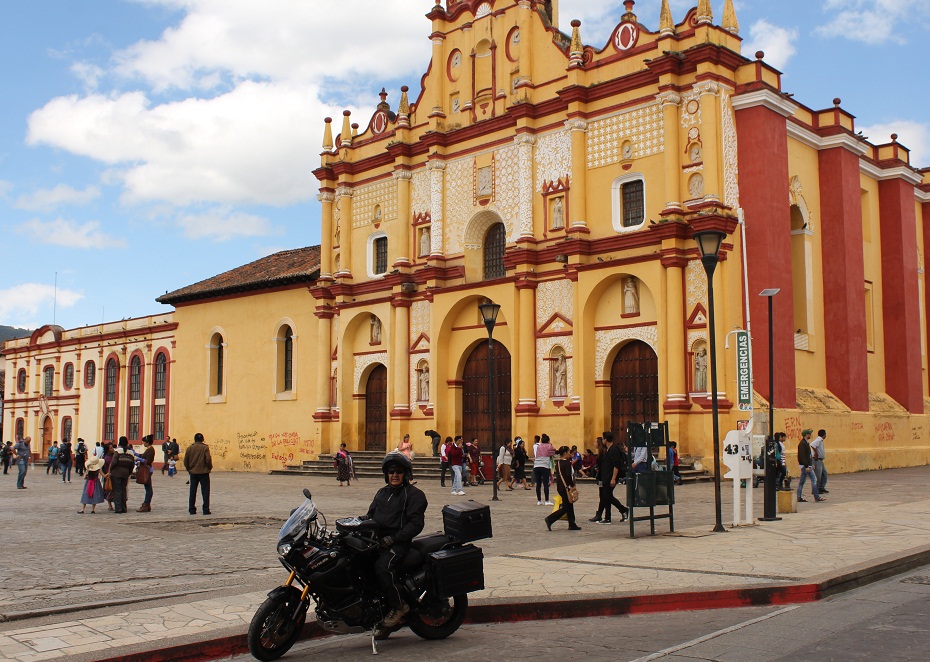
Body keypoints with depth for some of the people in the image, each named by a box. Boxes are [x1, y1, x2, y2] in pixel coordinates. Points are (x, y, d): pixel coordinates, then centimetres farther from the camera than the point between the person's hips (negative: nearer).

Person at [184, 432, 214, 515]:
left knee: (192, 491, 10)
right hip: (204, 472, -3)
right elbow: (208, 459, -13)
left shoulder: (190, 448, 3)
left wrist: (189, 469, 17)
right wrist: (210, 467, 4)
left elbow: (185, 461, 4)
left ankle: (192, 510, 11)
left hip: (193, 472, 3)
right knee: (205, 491, 2)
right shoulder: (205, 448, -8)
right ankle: (206, 510, -2)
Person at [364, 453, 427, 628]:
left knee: (382, 566, -33)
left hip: (398, 542, -7)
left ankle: (399, 605, -17)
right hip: (376, 539, 7)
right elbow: (370, 515, 26)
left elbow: (416, 524, -8)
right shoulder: (382, 492, 24)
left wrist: (392, 538, -17)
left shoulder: (414, 494, 2)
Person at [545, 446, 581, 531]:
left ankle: (572, 524, 18)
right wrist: (572, 485, -10)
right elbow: (568, 475, -23)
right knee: (566, 507, -1)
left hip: (559, 487, 9)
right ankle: (550, 519, -8)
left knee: (569, 505, 15)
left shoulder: (558, 462, 10)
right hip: (565, 487, -9)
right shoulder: (567, 462, -15)